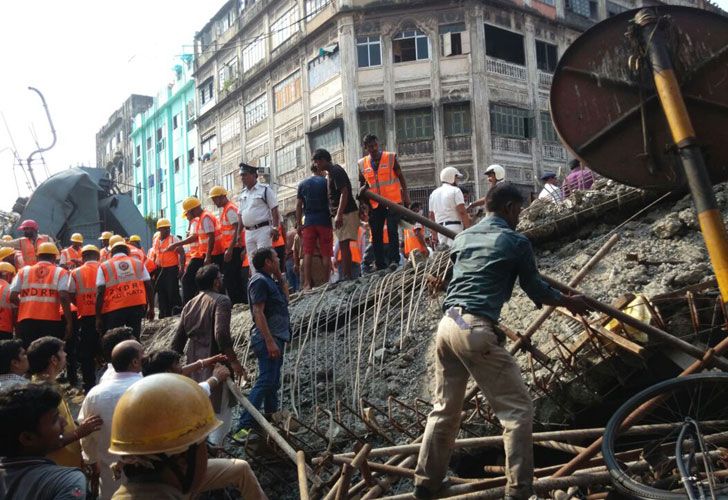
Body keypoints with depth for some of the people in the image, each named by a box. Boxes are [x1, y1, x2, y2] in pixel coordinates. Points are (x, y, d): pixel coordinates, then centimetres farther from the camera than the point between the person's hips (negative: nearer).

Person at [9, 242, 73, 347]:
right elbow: (64, 297, -9)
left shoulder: (24, 271, 12)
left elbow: (12, 297, 5)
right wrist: (69, 322, -8)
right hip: (51, 321, -3)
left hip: (26, 320, 3)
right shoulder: (60, 272, 3)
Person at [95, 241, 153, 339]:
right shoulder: (138, 263, 11)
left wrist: (98, 317, -2)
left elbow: (100, 292, -4)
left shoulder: (104, 266, 4)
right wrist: (151, 307, 14)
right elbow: (148, 286, 7)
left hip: (114, 309, -2)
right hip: (137, 305, 2)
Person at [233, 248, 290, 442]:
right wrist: (270, 341, -25)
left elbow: (285, 298, 28)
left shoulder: (269, 281, 17)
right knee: (265, 382, -15)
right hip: (268, 339, -10)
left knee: (273, 383, 19)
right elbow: (258, 312, -20)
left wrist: (279, 277, 16)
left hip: (275, 338, 10)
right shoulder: (259, 281, -12)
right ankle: (244, 426, -16)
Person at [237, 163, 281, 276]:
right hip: (248, 232, 7)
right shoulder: (242, 194, 17)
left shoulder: (265, 189, -2)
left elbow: (274, 210, -7)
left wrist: (275, 228, -16)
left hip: (263, 229, -7)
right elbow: (241, 216, 20)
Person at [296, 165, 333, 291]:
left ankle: (307, 284, -6)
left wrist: (298, 224, 10)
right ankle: (327, 282, 0)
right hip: (324, 221, -2)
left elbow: (298, 206, 8)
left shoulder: (302, 185, 11)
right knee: (326, 253, 1)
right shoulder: (325, 182, 3)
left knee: (307, 253, 0)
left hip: (308, 223, 2)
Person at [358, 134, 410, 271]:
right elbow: (362, 184, 18)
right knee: (376, 235, 5)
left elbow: (401, 177, 4)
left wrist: (406, 195, -3)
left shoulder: (391, 157, 1)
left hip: (393, 201, -3)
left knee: (392, 231, -11)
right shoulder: (362, 164, 8)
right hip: (375, 204, 4)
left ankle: (394, 260, -9)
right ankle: (380, 264, 11)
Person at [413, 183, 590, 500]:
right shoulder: (516, 242, 1)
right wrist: (570, 302, 28)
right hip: (476, 330, -7)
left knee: (444, 409, 18)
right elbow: (536, 290, 10)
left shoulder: (462, 238, 19)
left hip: (447, 325, 7)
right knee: (517, 409, 4)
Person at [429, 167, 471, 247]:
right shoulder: (455, 190, -4)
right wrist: (468, 230, -11)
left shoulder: (434, 193, 17)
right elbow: (462, 212, -12)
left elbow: (431, 216, 18)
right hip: (454, 226, -7)